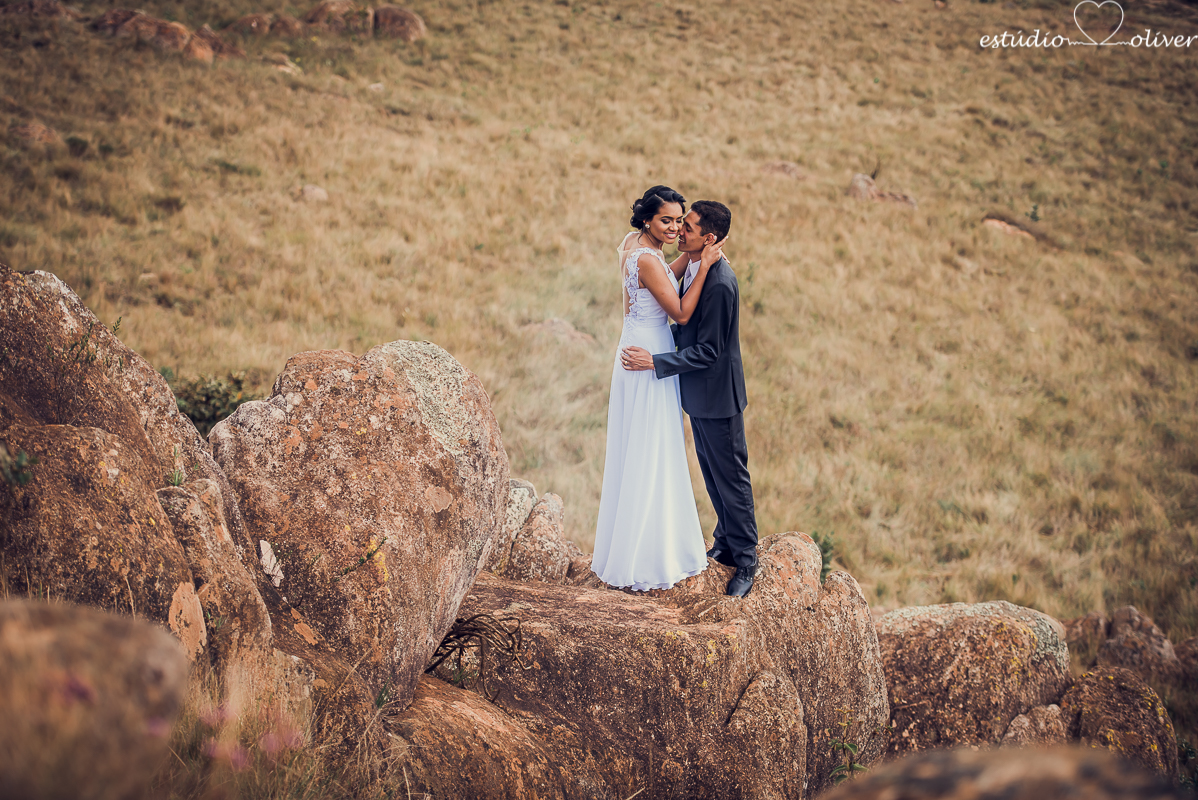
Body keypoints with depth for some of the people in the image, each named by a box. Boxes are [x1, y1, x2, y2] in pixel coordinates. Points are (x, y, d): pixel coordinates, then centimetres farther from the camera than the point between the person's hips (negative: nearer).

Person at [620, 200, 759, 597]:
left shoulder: (720, 284, -28)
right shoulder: (695, 268, 3)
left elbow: (707, 351, -25)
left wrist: (654, 361, -22)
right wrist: (660, 338, 6)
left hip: (717, 394, -9)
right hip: (699, 392, 9)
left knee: (730, 475, 4)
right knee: (711, 471, 21)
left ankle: (745, 560, 17)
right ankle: (726, 543, 37)